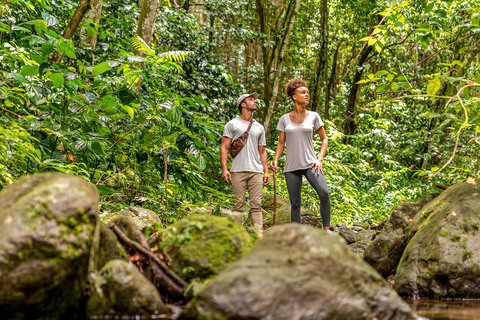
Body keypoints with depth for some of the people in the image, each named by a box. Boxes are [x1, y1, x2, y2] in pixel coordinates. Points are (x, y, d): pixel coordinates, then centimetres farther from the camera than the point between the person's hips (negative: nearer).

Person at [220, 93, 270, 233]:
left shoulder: (259, 128, 20)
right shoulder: (232, 124, 7)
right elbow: (224, 147, 2)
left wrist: (266, 171, 11)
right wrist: (224, 169, -9)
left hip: (256, 171, 3)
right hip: (238, 171, -3)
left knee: (256, 205, -2)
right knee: (238, 204, -3)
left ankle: (259, 233, -4)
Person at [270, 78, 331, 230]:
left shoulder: (313, 116, 6)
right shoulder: (284, 119, 8)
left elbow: (324, 139, 9)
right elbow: (281, 143, 11)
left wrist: (320, 159, -4)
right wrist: (275, 161, -6)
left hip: (310, 164, -1)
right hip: (291, 167, 1)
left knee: (324, 193, -24)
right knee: (295, 203, 2)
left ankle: (327, 230, -14)